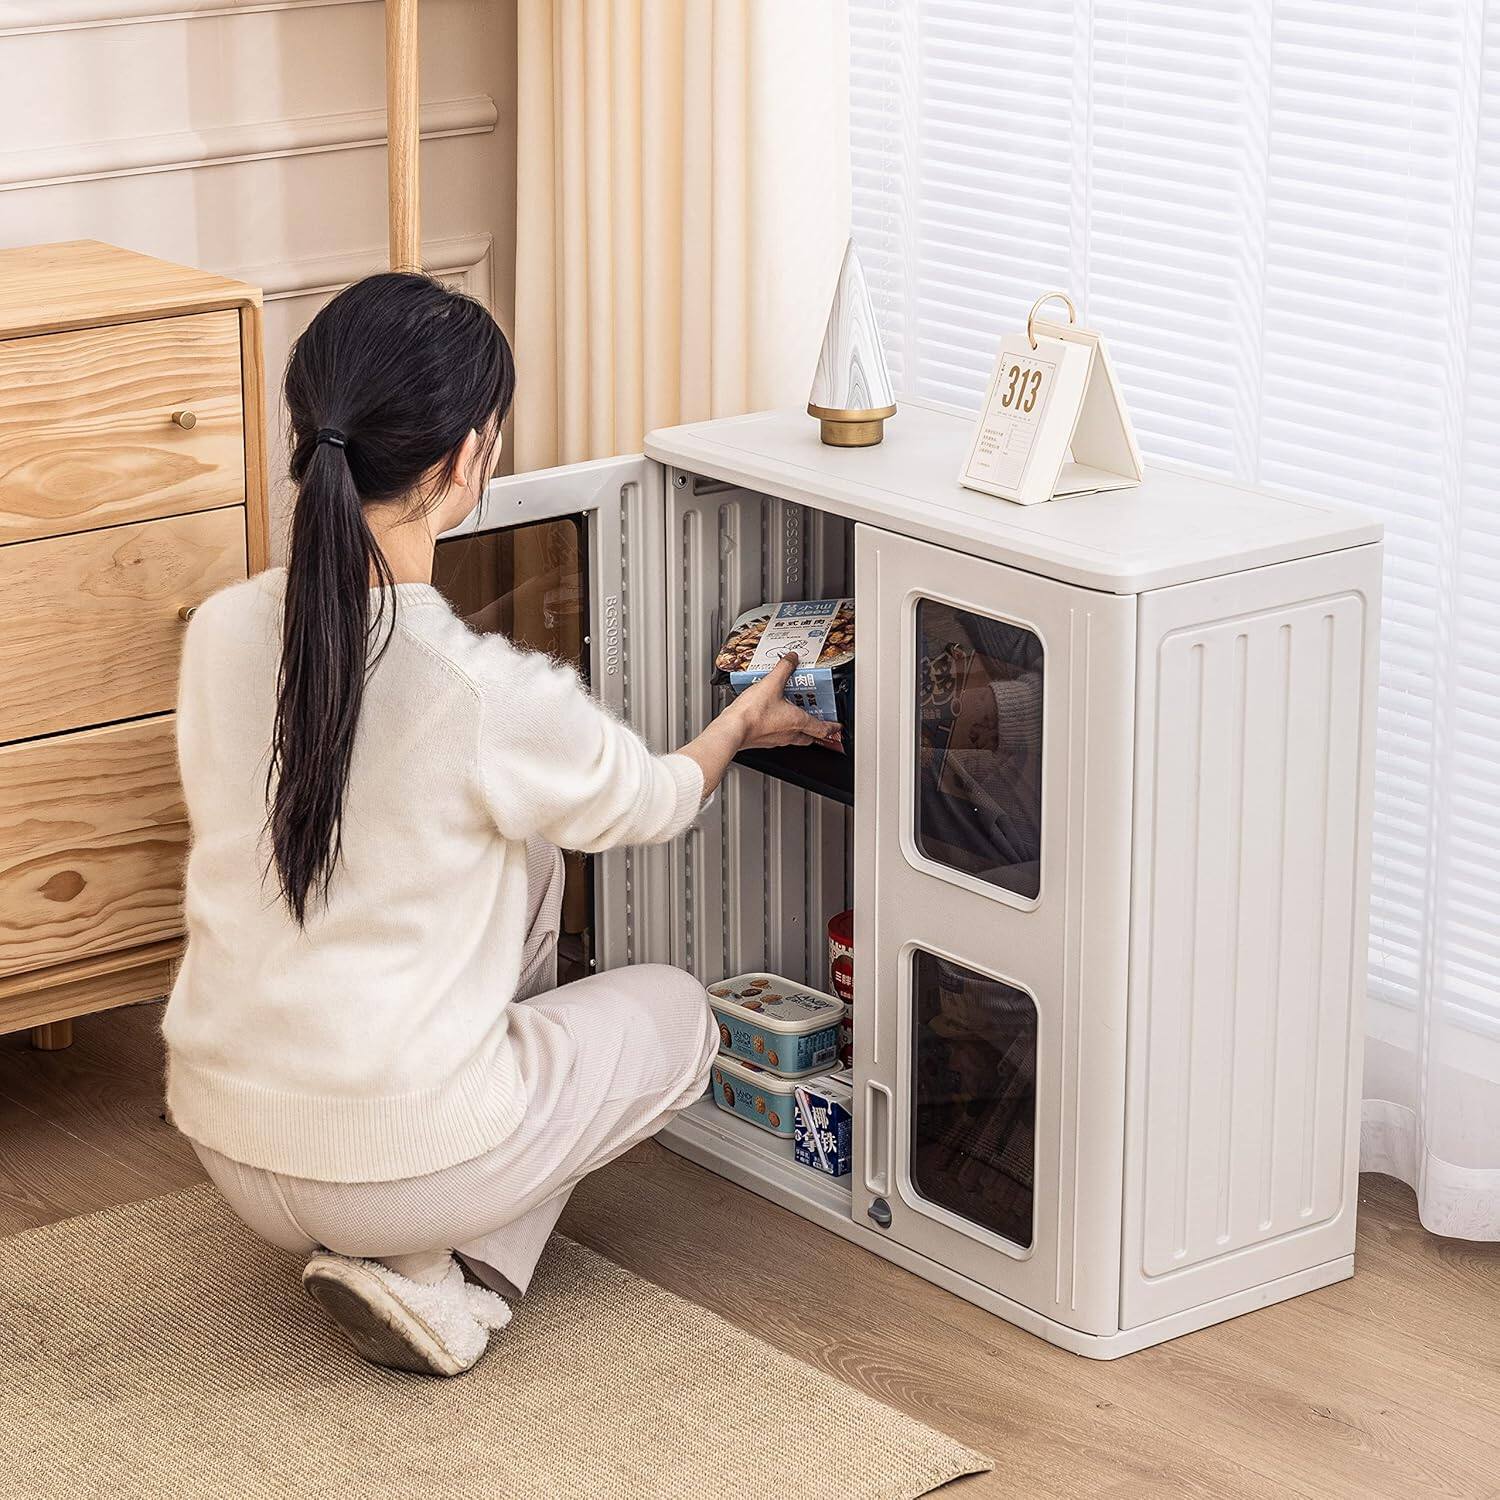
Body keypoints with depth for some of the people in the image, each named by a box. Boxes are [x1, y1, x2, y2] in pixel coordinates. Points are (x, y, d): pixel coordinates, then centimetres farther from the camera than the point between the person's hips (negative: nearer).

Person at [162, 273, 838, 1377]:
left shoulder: (223, 634, -7)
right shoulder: (494, 695, -22)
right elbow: (653, 803, 1)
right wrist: (745, 719, 24)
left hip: (229, 1149, 6)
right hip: (398, 1165, -6)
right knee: (677, 1009, 22)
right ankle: (447, 1277, 5)